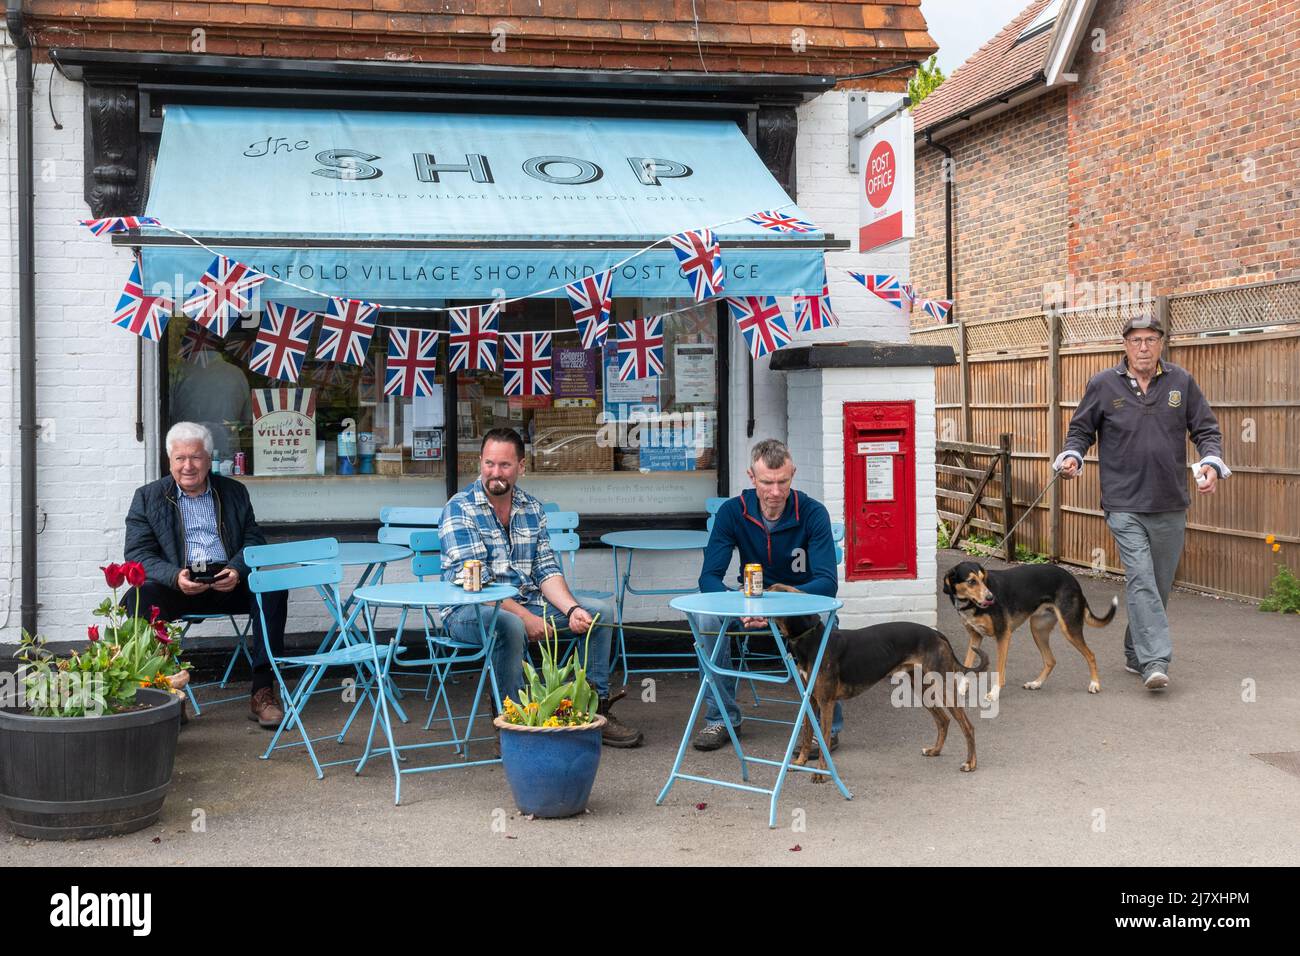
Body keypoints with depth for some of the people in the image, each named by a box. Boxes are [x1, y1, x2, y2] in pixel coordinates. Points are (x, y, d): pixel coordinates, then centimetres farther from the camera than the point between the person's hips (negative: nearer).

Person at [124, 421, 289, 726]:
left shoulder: (234, 492, 17)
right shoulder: (148, 497, 10)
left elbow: (254, 541, 9)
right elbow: (138, 554, 0)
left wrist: (237, 571, -15)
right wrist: (175, 577, -21)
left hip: (228, 585, 1)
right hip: (176, 587, -1)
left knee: (272, 587, -27)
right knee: (137, 599, -32)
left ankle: (263, 691, -26)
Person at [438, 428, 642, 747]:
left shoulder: (532, 508, 8)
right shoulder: (459, 510, -12)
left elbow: (546, 569, 5)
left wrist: (572, 608, -14)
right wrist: (526, 617, -25)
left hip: (527, 602, 7)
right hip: (469, 610, -7)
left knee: (600, 610, -3)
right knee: (510, 625, -39)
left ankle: (596, 710, 3)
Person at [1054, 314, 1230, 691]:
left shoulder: (1182, 382, 5)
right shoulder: (1103, 385, 1)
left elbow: (1206, 429, 8)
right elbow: (1080, 429, 9)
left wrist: (1211, 463, -11)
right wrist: (1071, 456, -11)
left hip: (1170, 505, 3)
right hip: (1125, 504, -3)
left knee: (1159, 585, 11)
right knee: (1140, 579, -15)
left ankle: (1135, 655, 26)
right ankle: (1155, 661, -18)